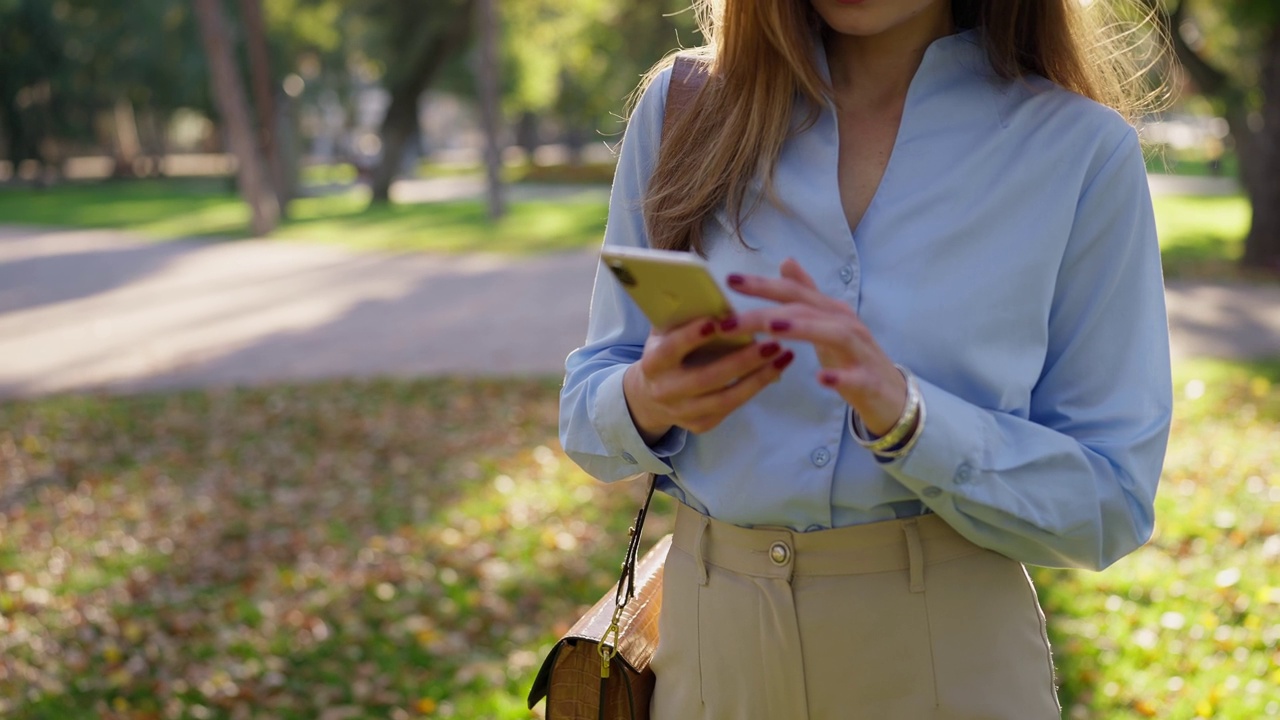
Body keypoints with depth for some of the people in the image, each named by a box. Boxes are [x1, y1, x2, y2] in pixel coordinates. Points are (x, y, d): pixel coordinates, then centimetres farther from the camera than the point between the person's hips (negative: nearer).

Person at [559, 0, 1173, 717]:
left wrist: (904, 412, -27)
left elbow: (1111, 501, -10)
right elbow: (587, 411, 1)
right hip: (711, 641, 2)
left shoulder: (1083, 150, -9)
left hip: (948, 658, -2)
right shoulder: (681, 108, -2)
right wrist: (649, 401, -22)